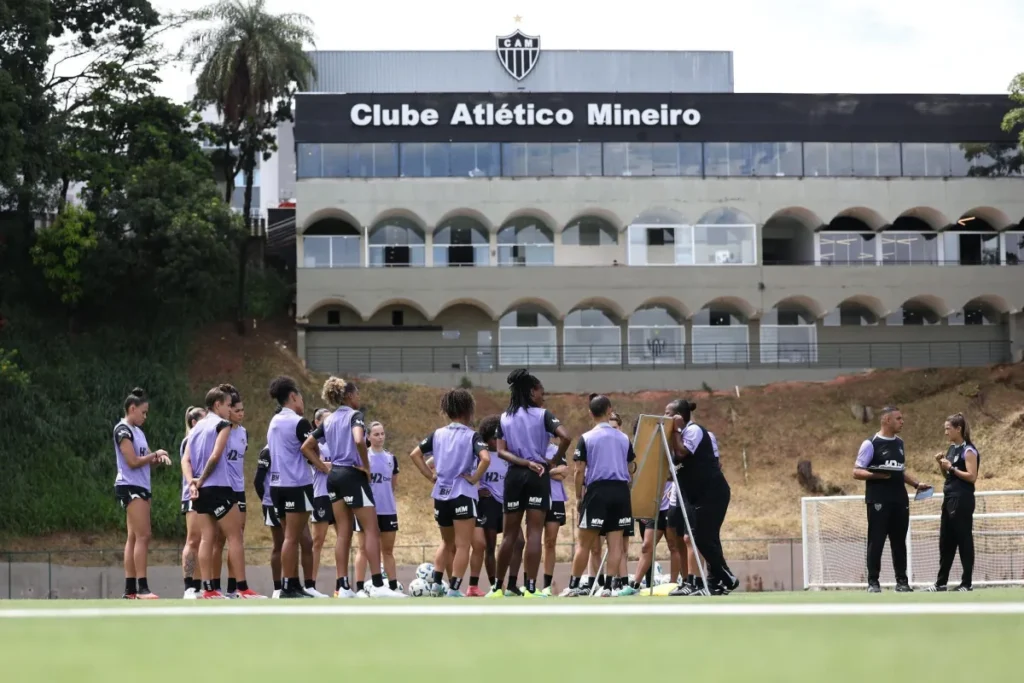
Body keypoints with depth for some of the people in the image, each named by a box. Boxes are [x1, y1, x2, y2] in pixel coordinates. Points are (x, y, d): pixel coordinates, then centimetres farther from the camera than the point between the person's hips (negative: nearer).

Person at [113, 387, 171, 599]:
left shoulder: (137, 431, 18)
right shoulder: (123, 429, -10)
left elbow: (145, 459, 17)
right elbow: (133, 461, -17)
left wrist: (159, 459, -4)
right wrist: (155, 454, -5)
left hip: (141, 487, 10)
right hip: (130, 486, -10)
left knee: (134, 537, 6)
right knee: (143, 535, -15)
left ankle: (130, 589, 5)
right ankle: (142, 588, -19)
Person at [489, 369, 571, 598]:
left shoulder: (504, 418, 10)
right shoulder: (542, 415, -2)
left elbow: (501, 451, -1)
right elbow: (565, 437, -16)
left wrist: (526, 462, -8)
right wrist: (555, 461, -4)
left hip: (514, 476, 4)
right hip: (537, 476, -4)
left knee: (510, 534, 12)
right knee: (534, 533, -5)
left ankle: (498, 587, 17)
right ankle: (530, 589, -10)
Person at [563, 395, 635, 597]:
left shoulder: (586, 438, -2)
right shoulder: (623, 438, 9)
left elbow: (579, 471, -4)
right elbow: (631, 468, 12)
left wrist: (579, 496, 6)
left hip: (597, 491, -3)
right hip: (621, 491, 3)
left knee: (584, 544, 3)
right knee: (615, 543, 3)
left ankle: (573, 586, 6)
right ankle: (610, 586, -1)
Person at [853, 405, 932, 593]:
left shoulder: (899, 443, 15)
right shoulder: (871, 444, -7)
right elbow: (857, 472, -8)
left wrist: (916, 484, 14)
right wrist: (876, 474, -24)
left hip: (900, 500, 6)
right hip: (878, 501, -6)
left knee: (899, 541, 7)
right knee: (876, 541, -4)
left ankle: (902, 581, 11)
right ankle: (873, 582, 0)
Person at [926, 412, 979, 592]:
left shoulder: (968, 451, -12)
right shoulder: (952, 448, 14)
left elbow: (972, 476, -17)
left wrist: (952, 467, -19)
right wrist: (941, 464, 4)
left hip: (962, 501, -9)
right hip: (949, 499, 9)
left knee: (964, 541, -3)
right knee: (945, 542, 9)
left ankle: (966, 583, 1)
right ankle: (941, 582, 13)